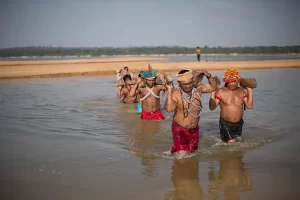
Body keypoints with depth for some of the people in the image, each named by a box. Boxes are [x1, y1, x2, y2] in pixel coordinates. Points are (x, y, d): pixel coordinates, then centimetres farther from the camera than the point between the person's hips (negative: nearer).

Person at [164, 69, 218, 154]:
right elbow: (169, 108, -37)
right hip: (180, 129, -5)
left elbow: (213, 87, 4)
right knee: (182, 155, -12)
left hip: (194, 129, 5)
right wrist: (169, 91, -38)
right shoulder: (176, 93, -21)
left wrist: (209, 76, -13)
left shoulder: (197, 89, -7)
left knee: (192, 152, 18)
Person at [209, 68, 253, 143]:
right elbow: (212, 107, -16)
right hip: (225, 123, -5)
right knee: (231, 143, -16)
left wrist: (249, 90, -5)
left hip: (239, 123, 5)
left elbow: (249, 106, -3)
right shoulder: (221, 92, -9)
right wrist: (213, 92, -23)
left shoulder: (241, 91, 2)